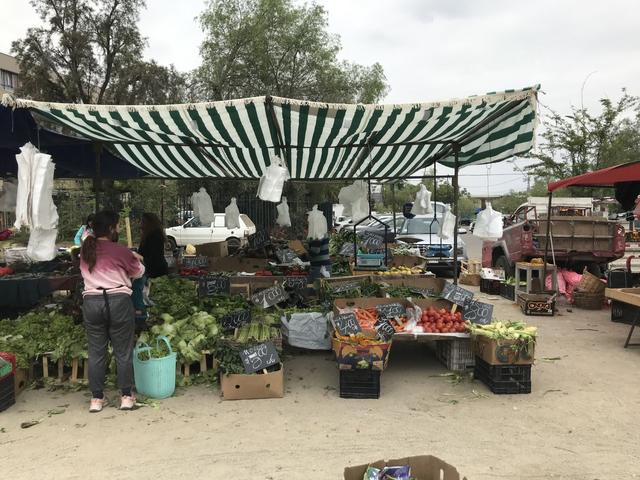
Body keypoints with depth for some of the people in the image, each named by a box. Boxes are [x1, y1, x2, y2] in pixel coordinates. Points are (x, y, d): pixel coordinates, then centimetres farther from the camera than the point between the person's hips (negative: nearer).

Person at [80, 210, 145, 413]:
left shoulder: (85, 250, 9)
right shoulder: (120, 251, -7)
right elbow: (138, 272, 9)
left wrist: (129, 255, 26)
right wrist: (134, 259, 27)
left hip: (91, 301, 4)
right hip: (118, 301, -4)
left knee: (96, 352, 11)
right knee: (123, 352, 6)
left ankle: (96, 398, 16)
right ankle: (126, 396, 12)